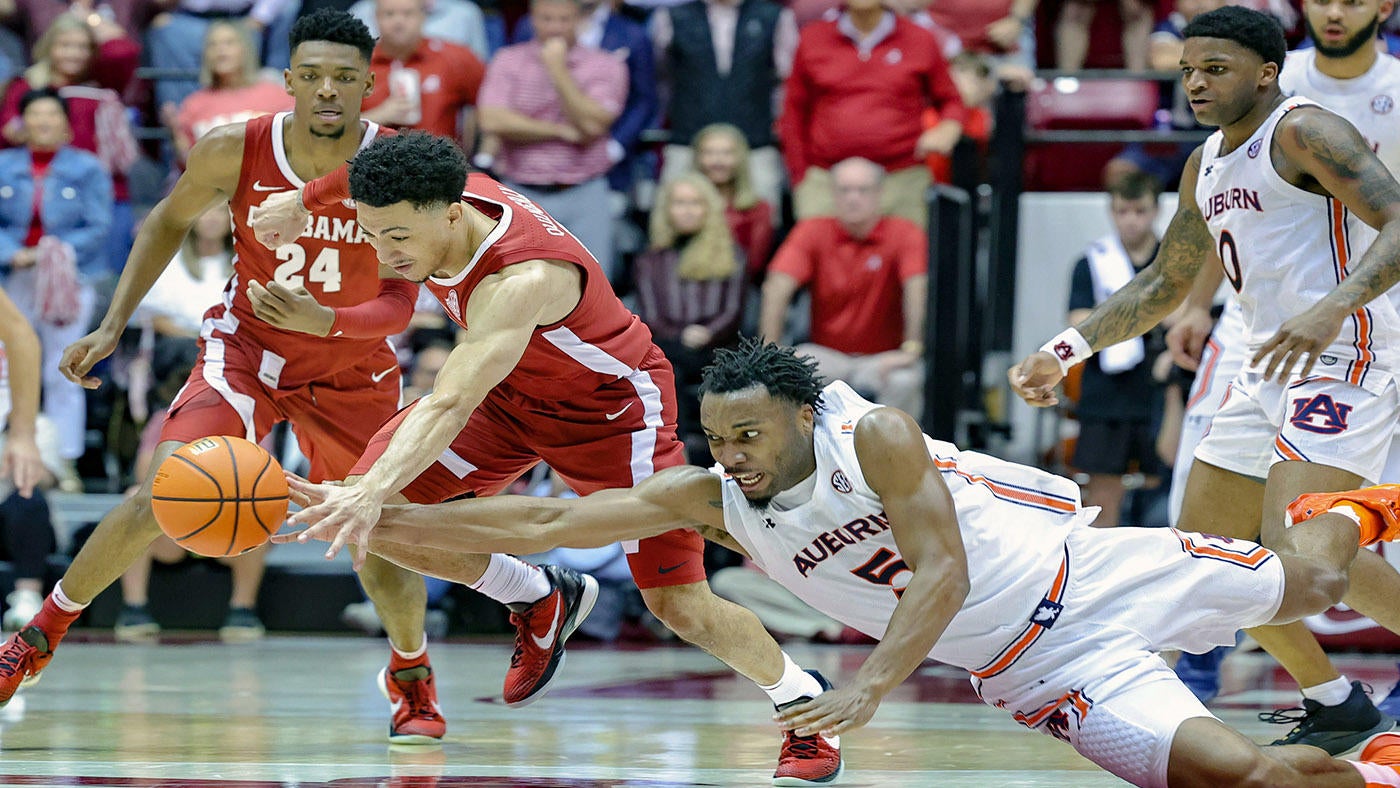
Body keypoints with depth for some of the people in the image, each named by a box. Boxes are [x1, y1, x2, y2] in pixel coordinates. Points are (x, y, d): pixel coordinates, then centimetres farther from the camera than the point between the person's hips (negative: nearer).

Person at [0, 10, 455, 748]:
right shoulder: (234, 152, -21)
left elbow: (399, 303, -21)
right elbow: (169, 221, 0)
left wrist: (323, 321, -40)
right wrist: (112, 326, -3)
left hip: (352, 368, 0)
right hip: (246, 346, 0)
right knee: (163, 496, -18)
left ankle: (411, 674, 34)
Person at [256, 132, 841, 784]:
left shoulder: (521, 280, -42)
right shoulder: (441, 197, -21)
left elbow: (451, 406, -53)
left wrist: (374, 491, -64)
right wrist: (303, 199, 12)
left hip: (612, 405, -7)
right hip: (511, 392, 7)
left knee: (679, 605, -10)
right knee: (381, 515, -9)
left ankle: (803, 704, 17)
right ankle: (539, 602, 15)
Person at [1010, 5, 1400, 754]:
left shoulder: (1304, 132, -11)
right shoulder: (1207, 166, 17)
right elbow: (1161, 284, 28)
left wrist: (1333, 307, -38)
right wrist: (1064, 352, 18)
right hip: (1270, 367, 10)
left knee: (1296, 550, -26)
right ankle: (1334, 706, 21)